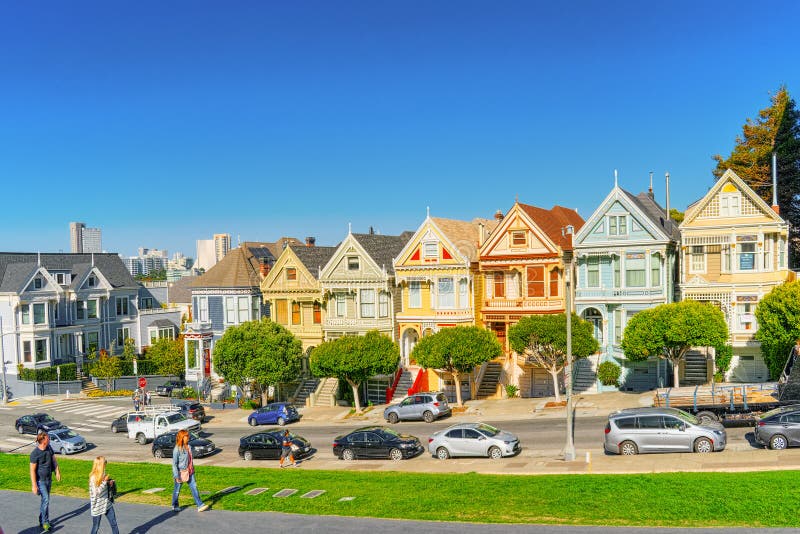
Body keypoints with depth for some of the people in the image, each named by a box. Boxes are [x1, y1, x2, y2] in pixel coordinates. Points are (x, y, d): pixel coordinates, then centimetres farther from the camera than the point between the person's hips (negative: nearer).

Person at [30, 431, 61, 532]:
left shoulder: (49, 448, -1)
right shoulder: (35, 454, -21)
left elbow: (54, 460, 12)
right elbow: (32, 470, -18)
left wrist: (57, 472, 5)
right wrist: (34, 485, -18)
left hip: (48, 479, 7)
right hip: (40, 480, -7)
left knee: (45, 500, 14)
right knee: (46, 499, -10)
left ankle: (42, 521, 27)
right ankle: (45, 522, 2)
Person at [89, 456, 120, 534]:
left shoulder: (103, 474, 2)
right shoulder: (93, 477, -20)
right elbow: (97, 492, -24)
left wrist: (110, 482, -3)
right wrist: (105, 481, -24)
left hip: (107, 503, 7)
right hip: (97, 506, -7)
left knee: (114, 523, 8)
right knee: (95, 527, 8)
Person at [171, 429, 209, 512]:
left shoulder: (188, 447, 4)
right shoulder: (177, 449, -17)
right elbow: (174, 463, -16)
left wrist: (192, 470, 17)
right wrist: (176, 476, -18)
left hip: (189, 472, 6)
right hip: (181, 473, -6)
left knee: (194, 487, -1)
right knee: (177, 490, 12)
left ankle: (200, 505, -3)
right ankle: (175, 506, 31)